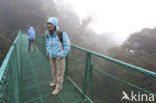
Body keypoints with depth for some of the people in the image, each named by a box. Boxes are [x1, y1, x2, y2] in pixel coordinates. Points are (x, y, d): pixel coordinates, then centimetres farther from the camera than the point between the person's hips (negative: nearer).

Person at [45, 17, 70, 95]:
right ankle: (55, 82, 45)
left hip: (59, 57, -6)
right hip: (52, 57, 6)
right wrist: (49, 53, 7)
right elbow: (47, 45, 16)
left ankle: (58, 87, 25)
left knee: (60, 72, 7)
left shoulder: (62, 34, -19)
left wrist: (62, 56, -17)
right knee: (54, 70, 21)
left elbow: (67, 46, -17)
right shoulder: (48, 35, -1)